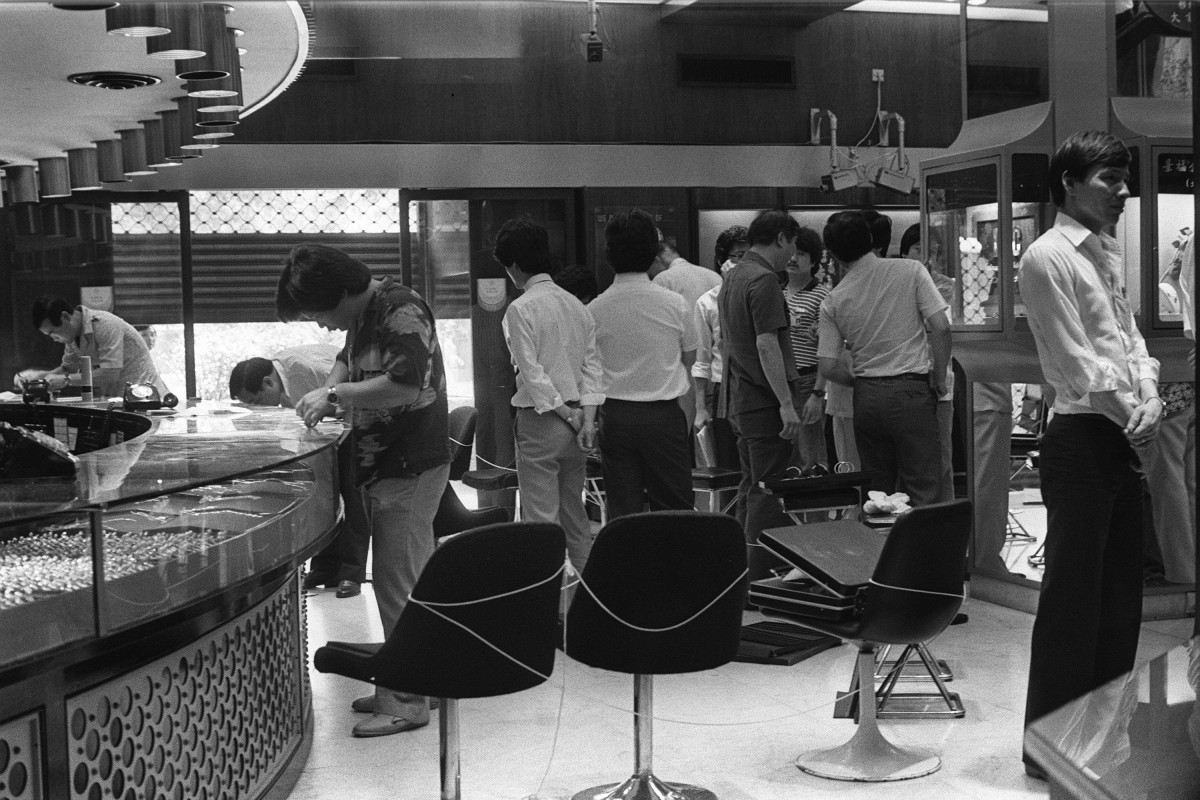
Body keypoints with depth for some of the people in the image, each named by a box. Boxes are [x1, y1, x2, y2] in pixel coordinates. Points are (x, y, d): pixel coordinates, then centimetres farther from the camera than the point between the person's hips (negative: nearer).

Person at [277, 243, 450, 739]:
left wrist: (335, 394, -17)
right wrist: (329, 391, 5)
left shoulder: (402, 312, -17)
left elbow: (405, 385, -28)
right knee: (398, 582, 14)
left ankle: (406, 702, 2)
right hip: (384, 466, 10)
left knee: (399, 585, -6)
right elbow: (349, 361, 27)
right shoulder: (363, 316, 12)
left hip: (411, 468, -10)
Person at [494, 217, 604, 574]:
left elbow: (532, 373, -15)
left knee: (542, 520, -2)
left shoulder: (520, 309, -11)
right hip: (576, 423, 7)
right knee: (575, 515, 15)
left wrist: (568, 415, -10)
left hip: (541, 420, -7)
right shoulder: (577, 305, 10)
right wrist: (586, 415, 0)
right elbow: (593, 364, 6)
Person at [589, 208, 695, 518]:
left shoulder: (595, 309, -4)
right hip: (664, 414, -1)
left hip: (615, 415, 1)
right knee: (673, 507, 6)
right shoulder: (673, 303, -5)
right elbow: (689, 358, 9)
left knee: (622, 512, 6)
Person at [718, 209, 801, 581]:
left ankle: (745, 573, 21)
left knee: (750, 486, 15)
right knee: (768, 491, -7)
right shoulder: (764, 279, -15)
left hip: (739, 398, 10)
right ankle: (759, 577, -6)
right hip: (764, 399, -10)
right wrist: (786, 403, -23)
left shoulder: (732, 276, 15)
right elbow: (766, 344, -22)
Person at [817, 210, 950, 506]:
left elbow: (828, 367, 1)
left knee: (878, 494, 12)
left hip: (866, 398, 3)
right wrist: (939, 376, 3)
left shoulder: (833, 301, 2)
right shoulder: (910, 271, -3)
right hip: (911, 391, -3)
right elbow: (940, 327, -9)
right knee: (923, 491, 0)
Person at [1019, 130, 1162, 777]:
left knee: (1121, 596, 14)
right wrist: (1129, 414, -9)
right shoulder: (1047, 257, -11)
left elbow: (1131, 337, 16)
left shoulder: (1108, 253, 17)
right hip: (1081, 439, -9)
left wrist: (1151, 400, -1)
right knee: (1073, 597, -4)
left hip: (1123, 440, 9)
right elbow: (1077, 365, -16)